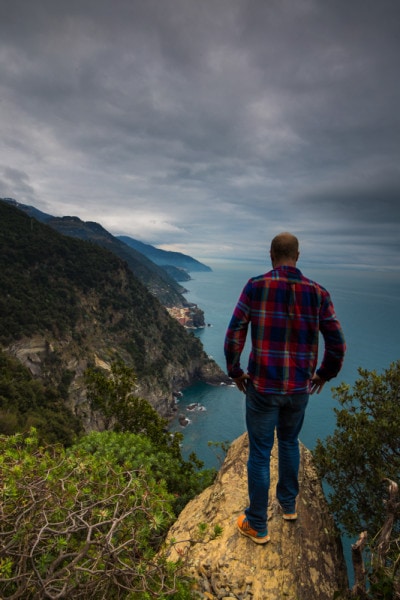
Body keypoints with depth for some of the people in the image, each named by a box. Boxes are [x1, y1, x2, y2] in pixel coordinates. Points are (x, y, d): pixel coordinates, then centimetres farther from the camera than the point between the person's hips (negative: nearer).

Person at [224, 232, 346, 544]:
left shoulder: (255, 287, -11)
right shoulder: (318, 293, -5)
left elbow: (233, 337, -11)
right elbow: (338, 344, -2)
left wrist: (235, 372, 4)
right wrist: (324, 374, 15)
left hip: (262, 387, -3)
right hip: (300, 388, 3)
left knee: (259, 454, 12)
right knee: (289, 442, 28)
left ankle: (257, 526, 30)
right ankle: (289, 504, 46)